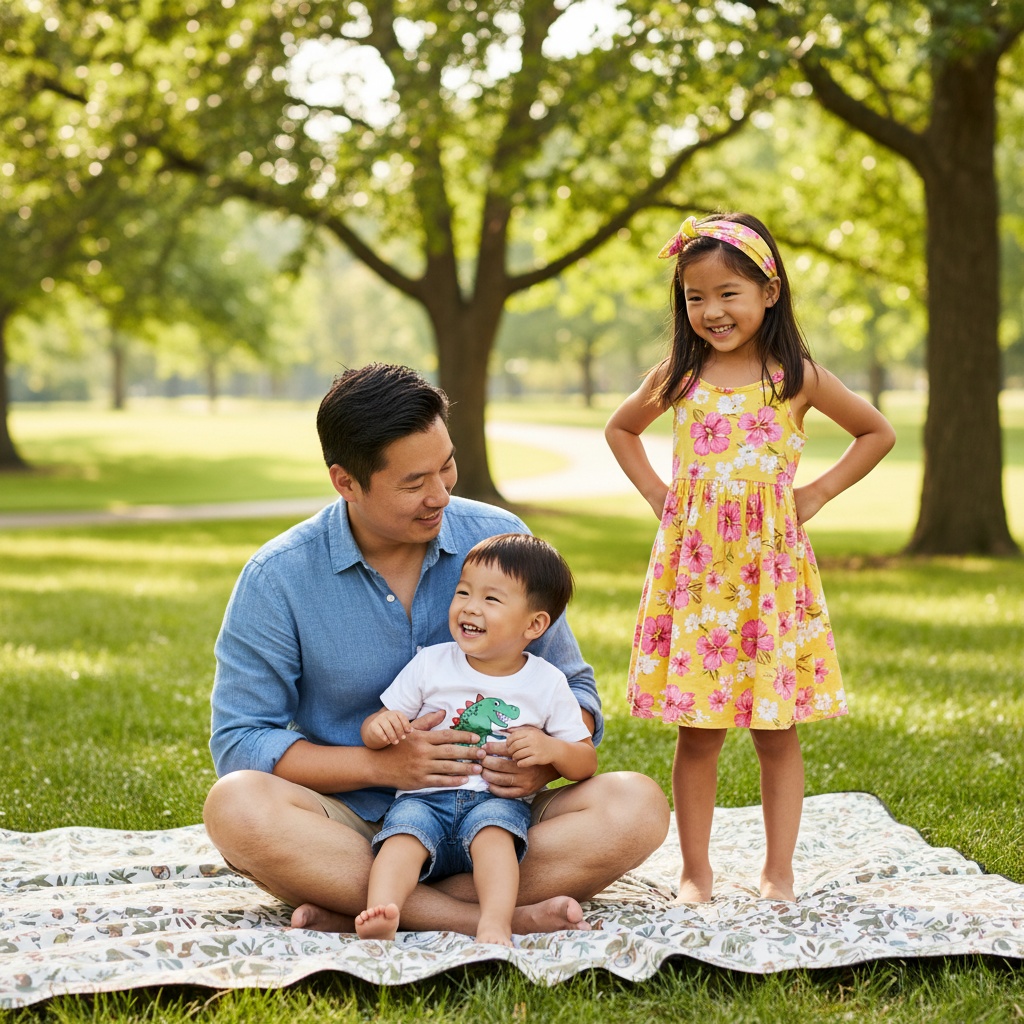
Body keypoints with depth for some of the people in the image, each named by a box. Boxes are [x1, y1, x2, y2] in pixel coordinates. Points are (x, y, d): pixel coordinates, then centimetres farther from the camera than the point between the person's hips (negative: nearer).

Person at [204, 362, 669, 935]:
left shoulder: (499, 539, 0)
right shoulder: (277, 578, -6)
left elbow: (574, 688, 8)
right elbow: (240, 742, -7)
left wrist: (546, 761, -15)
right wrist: (383, 764, -19)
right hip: (355, 831, -2)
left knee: (638, 805, -23)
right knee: (235, 806, -31)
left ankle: (356, 911, -28)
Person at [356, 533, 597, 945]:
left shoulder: (547, 683, 7)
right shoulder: (430, 664, 8)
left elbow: (586, 762, 10)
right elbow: (373, 730, 9)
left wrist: (552, 749, -12)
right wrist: (380, 727, -16)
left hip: (498, 799, 0)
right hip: (425, 798, 1)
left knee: (492, 825, -33)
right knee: (406, 827, -31)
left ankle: (495, 924, -49)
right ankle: (380, 916, -51)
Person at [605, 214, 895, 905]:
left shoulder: (797, 377, 0)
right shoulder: (680, 377, 5)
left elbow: (878, 433, 13)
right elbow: (621, 429, 24)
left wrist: (817, 494, 4)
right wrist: (657, 494, 11)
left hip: (771, 568, -1)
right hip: (694, 568, 1)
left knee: (777, 732, 4)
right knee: (698, 734, 3)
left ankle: (779, 872, 14)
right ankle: (696, 873, 13)